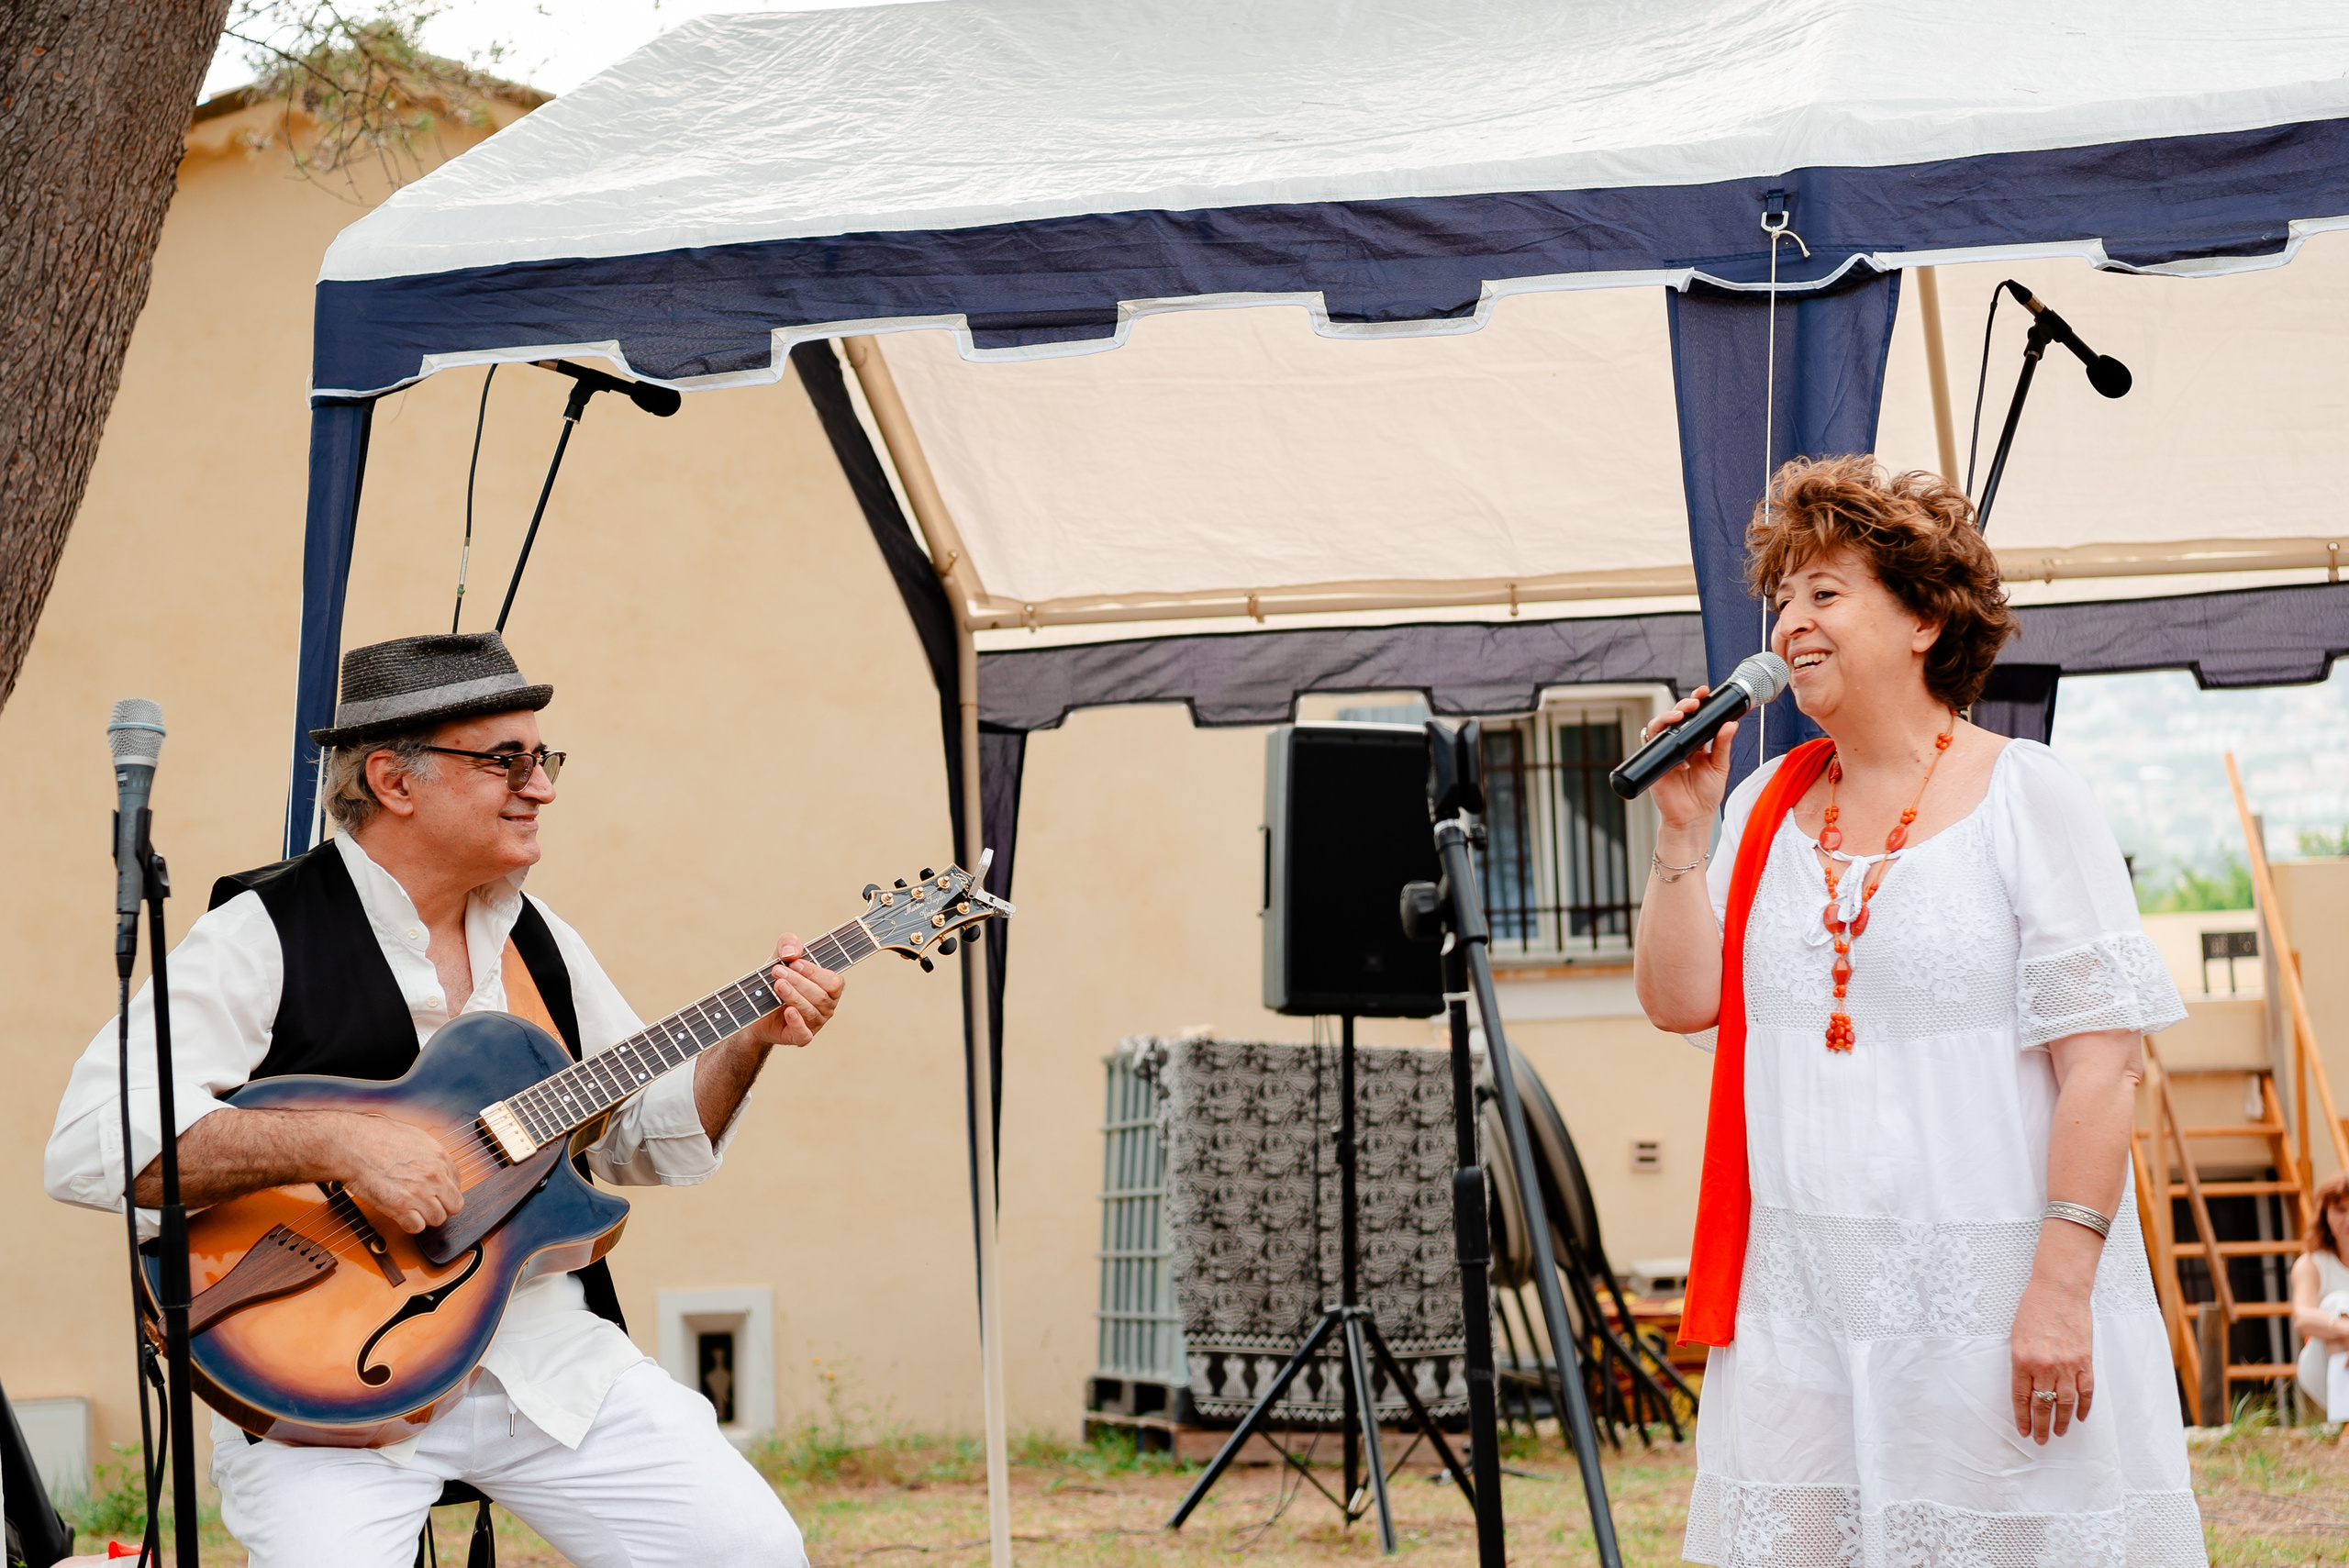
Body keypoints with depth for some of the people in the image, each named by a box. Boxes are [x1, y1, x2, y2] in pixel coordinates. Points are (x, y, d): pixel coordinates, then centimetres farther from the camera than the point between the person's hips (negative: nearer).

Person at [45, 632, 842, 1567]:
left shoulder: (536, 942, 13)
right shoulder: (262, 937, -8)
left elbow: (649, 1139, 21)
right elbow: (86, 1147, -20)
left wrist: (749, 1043, 3)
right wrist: (340, 1145, -27)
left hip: (546, 1345, 5)